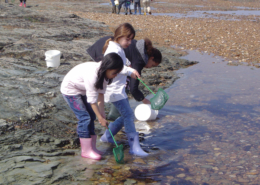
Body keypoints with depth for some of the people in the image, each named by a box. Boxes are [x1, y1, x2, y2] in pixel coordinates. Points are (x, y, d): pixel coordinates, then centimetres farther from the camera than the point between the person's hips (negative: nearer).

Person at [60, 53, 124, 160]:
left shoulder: (104, 73, -12)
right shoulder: (92, 75, -37)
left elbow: (101, 92, -7)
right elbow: (92, 100, -30)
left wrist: (101, 110, -12)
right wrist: (100, 118, -23)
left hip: (82, 90, 9)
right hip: (70, 90, -9)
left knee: (91, 116, 6)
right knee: (85, 118, -12)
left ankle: (91, 147, 13)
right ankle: (86, 151, -4)